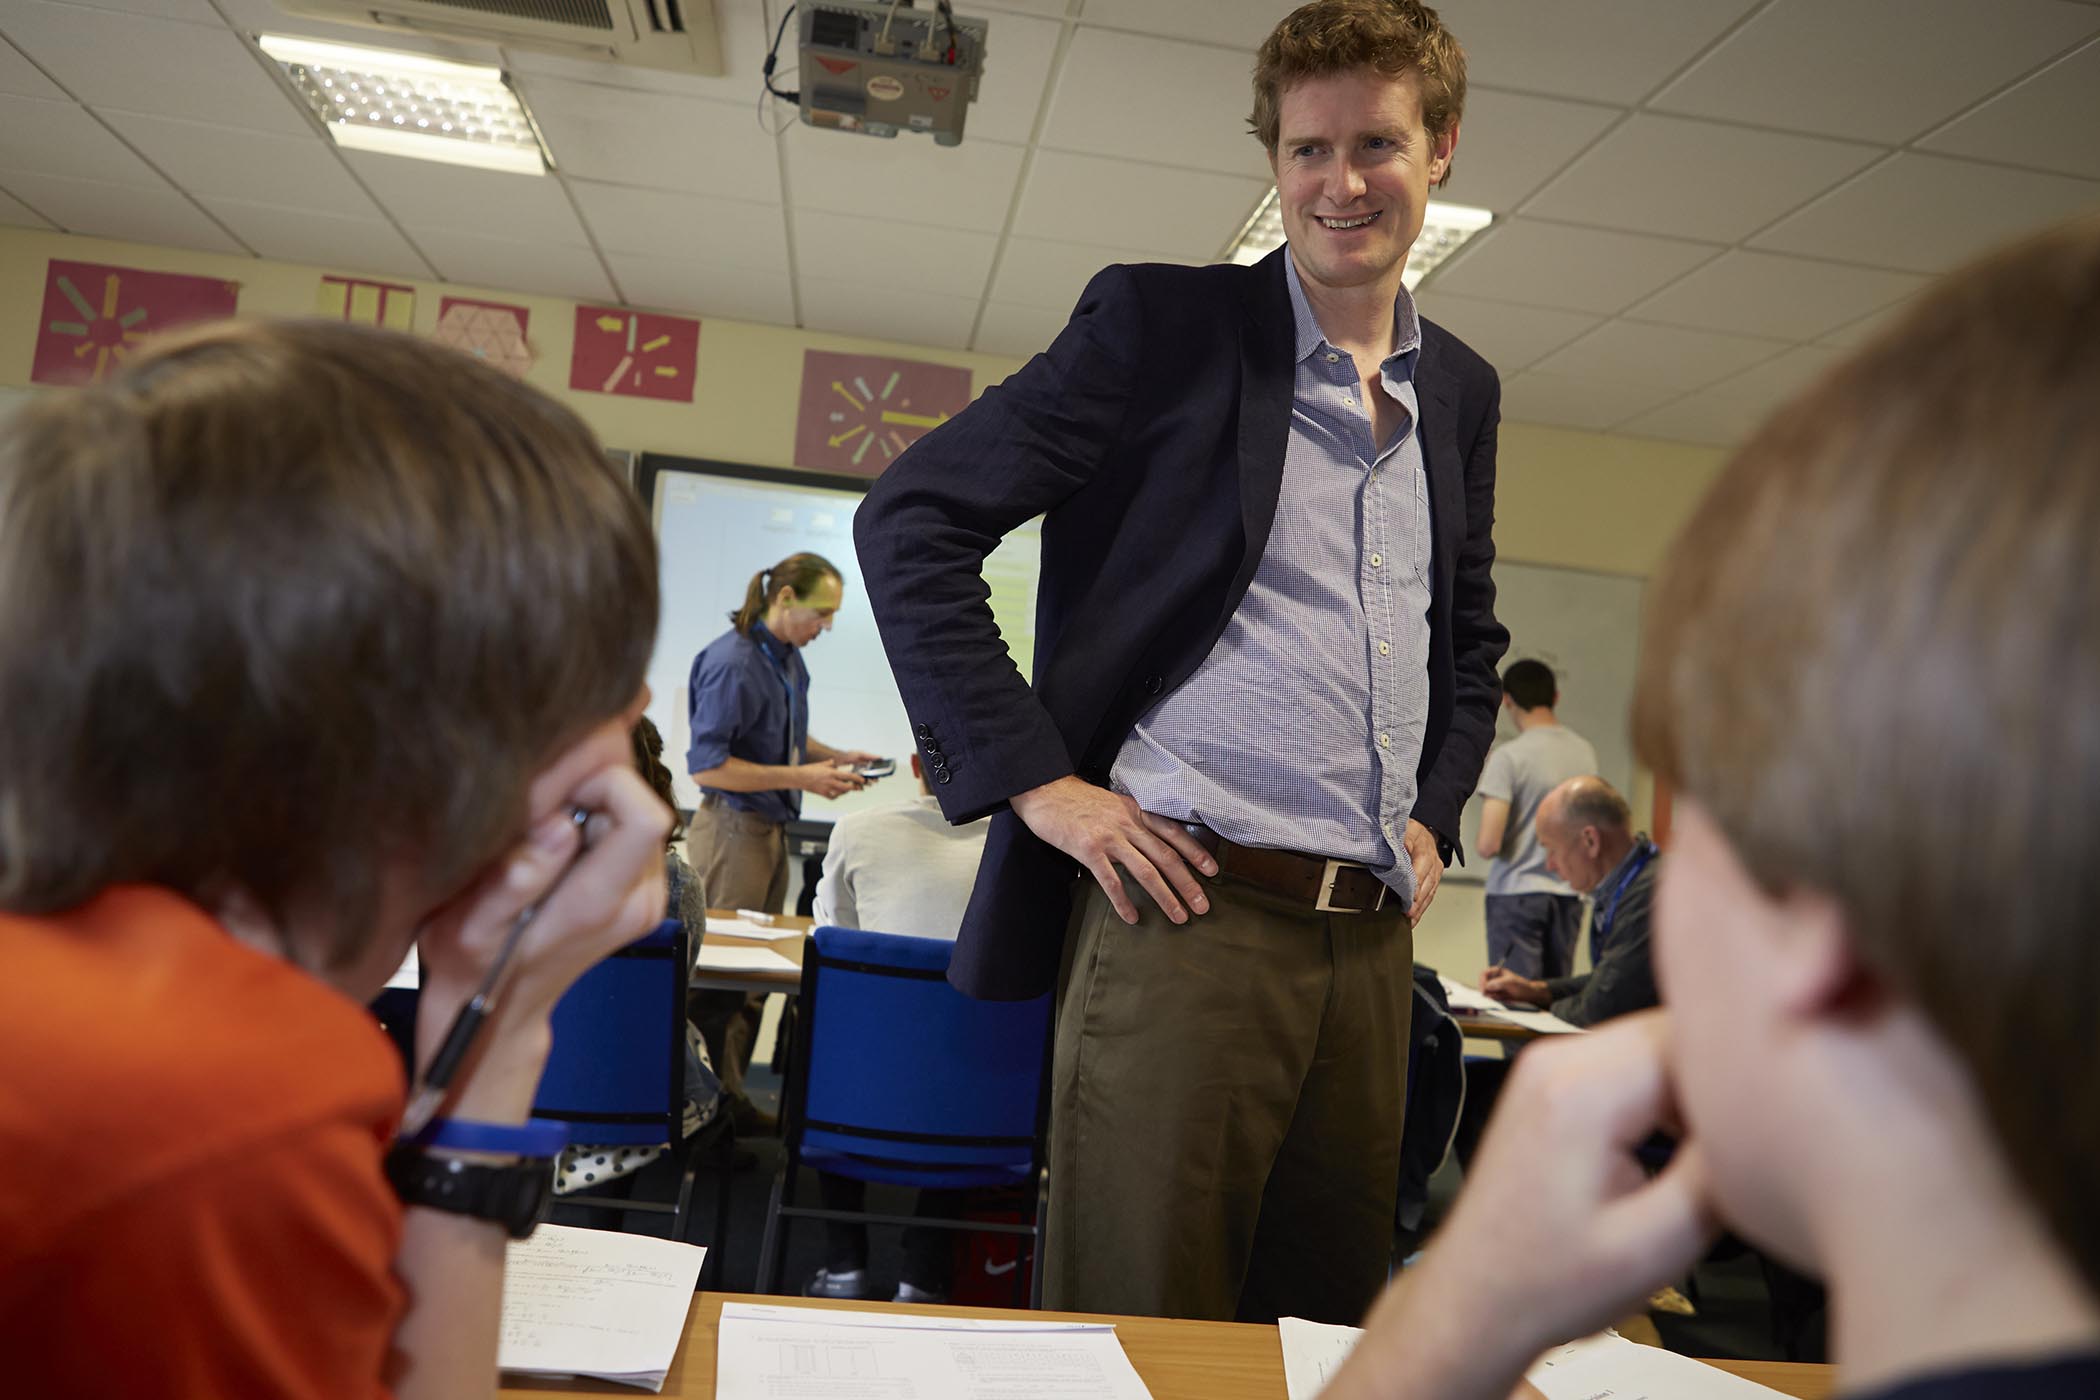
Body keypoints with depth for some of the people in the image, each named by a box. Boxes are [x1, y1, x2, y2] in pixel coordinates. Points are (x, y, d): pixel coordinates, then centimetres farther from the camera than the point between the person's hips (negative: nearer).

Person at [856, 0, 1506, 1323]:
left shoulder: (1462, 390, 16)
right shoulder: (1166, 323, -2)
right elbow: (912, 521, -6)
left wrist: (1437, 812, 14)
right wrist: (1033, 778, -12)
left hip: (1373, 942, 6)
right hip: (1186, 916, -5)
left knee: (1320, 1337, 15)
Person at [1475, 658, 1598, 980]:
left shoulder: (1508, 757, -12)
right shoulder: (1586, 752, 5)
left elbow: (1489, 845, -18)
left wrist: (1481, 842, 6)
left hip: (1517, 894, -6)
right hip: (1569, 895, 6)